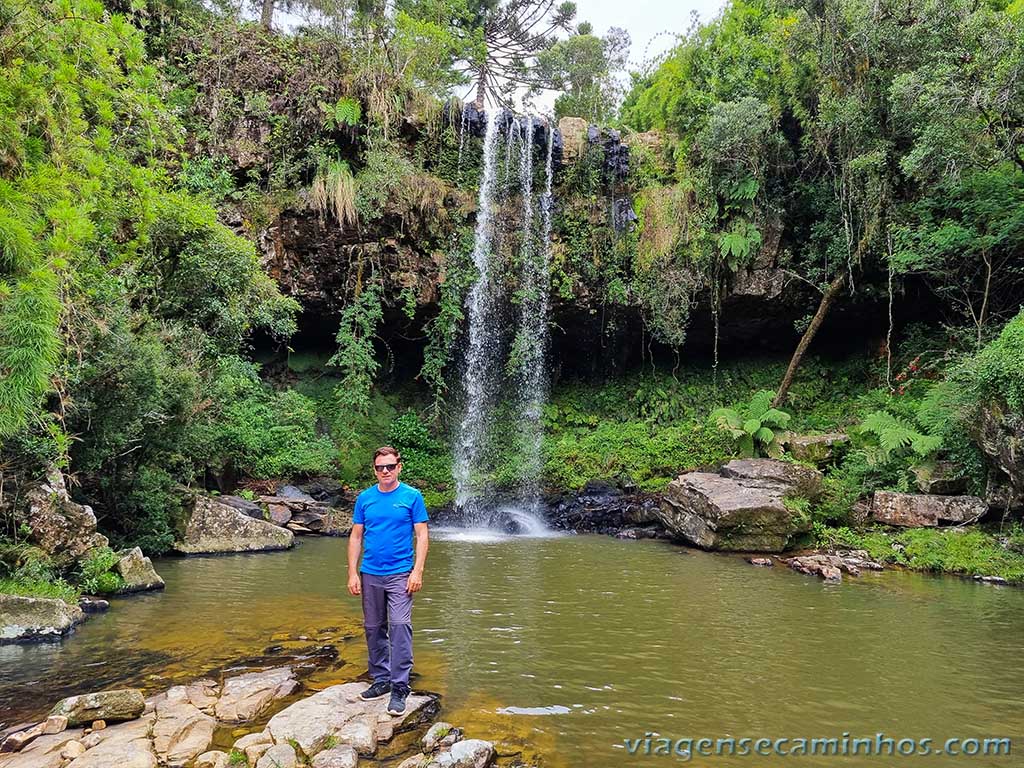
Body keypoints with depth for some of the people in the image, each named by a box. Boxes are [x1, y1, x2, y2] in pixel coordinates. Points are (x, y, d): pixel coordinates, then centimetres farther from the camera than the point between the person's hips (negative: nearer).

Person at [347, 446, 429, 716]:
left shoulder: (412, 496, -3)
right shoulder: (365, 498, 6)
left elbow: (422, 535, -4)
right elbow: (356, 537, 8)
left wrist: (417, 571, -12)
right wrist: (352, 574, 1)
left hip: (400, 574, -4)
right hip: (370, 574, 4)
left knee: (400, 627, -9)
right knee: (374, 629, 12)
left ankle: (400, 686, -3)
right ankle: (381, 679, 26)